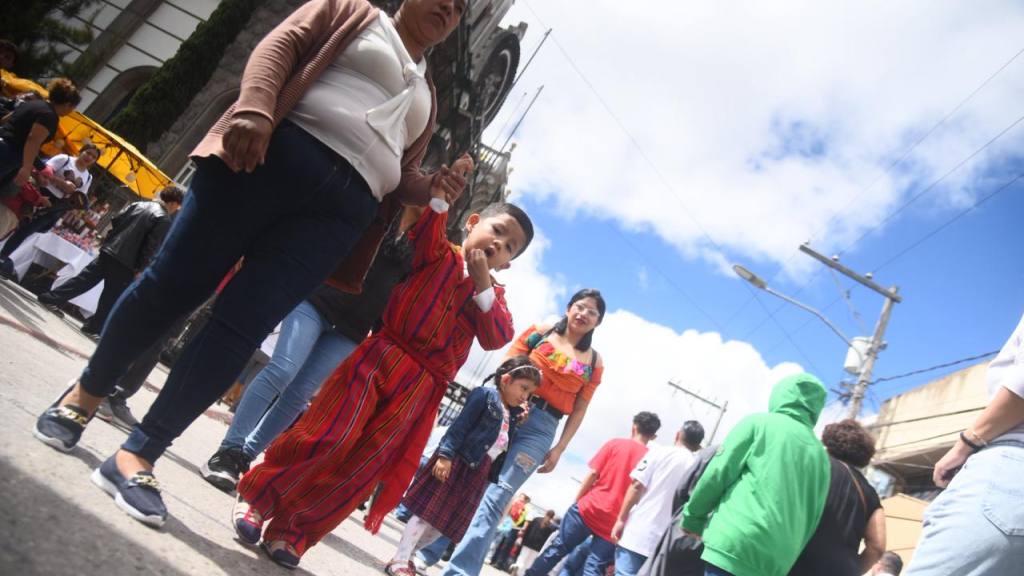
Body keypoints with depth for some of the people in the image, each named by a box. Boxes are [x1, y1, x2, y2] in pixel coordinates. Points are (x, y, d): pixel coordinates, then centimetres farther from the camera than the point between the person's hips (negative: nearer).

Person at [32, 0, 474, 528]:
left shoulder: (426, 96, 29)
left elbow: (399, 177, 25)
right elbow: (279, 46, 4)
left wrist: (434, 188, 2)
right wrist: (254, 108, -15)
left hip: (343, 207, 3)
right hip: (279, 151, -2)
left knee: (242, 327, -10)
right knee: (173, 284, 0)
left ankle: (137, 456, -4)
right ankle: (88, 391, 24)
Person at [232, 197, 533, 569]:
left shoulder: (492, 294, 17)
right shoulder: (436, 253, 9)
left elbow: (498, 338, -1)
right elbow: (424, 234, -15)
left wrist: (482, 284, -7)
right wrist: (439, 196, -29)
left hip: (418, 390, 3)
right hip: (381, 357, -3)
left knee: (361, 468, 1)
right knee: (328, 438, -8)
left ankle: (293, 531, 15)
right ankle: (256, 496, 15)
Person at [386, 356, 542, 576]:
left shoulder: (513, 415, 15)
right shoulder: (485, 394, -6)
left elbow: (507, 445, 13)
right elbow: (460, 426, -13)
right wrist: (445, 455, -21)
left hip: (477, 473, 8)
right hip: (457, 461, -8)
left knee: (447, 521, 11)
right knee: (428, 511, -4)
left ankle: (407, 555, 23)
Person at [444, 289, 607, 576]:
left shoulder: (594, 363, 11)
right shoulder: (539, 333, 9)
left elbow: (579, 411, 10)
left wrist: (559, 449, 3)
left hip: (541, 428, 0)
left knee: (497, 497, -11)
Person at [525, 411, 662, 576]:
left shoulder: (615, 443, 3)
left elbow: (593, 473, -1)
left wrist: (577, 501, 8)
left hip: (590, 508, 0)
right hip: (614, 524, 1)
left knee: (557, 549, 12)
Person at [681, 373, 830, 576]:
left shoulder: (758, 423, 5)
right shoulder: (821, 456, 18)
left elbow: (718, 474, -1)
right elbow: (812, 519, 14)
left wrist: (692, 518, 10)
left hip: (734, 546, -5)